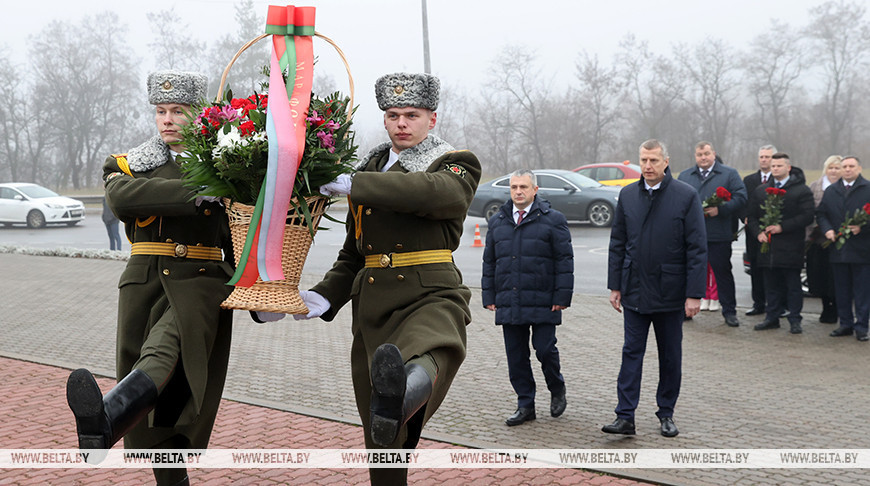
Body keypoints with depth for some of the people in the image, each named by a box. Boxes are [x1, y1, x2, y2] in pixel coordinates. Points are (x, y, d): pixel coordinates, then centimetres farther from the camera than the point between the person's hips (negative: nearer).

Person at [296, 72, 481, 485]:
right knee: (381, 441, 5)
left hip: (430, 298, -6)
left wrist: (352, 184, -20)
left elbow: (437, 191, -20)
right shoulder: (369, 172, 23)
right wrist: (325, 297, 8)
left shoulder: (457, 165, 6)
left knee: (433, 352, -43)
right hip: (372, 309, 6)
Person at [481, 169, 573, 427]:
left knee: (545, 349, -4)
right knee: (516, 356, 5)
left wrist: (562, 297, -8)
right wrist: (489, 297, 11)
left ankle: (557, 389, 24)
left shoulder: (553, 220, 0)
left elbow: (564, 260, -2)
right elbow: (489, 261, 17)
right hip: (509, 304, 4)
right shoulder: (497, 222, 13)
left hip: (542, 303, -4)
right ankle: (525, 405, 15)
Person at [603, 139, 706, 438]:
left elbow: (697, 248, -7)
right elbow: (617, 243, 10)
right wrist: (615, 286, 5)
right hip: (634, 291, 2)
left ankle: (666, 414, 22)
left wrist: (694, 294, -11)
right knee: (631, 352, 1)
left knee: (671, 356, 9)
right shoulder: (628, 195, 5)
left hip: (670, 292, -2)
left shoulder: (686, 196, -6)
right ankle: (625, 416, 2)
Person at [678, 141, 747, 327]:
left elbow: (740, 198, -4)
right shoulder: (684, 176, 14)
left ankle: (729, 312, 13)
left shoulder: (730, 174, 4)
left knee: (723, 273, 4)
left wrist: (720, 209, -16)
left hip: (718, 235, -2)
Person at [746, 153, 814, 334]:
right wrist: (758, 232, -5)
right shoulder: (760, 191, 14)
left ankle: (795, 320, 8)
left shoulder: (802, 190, -1)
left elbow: (807, 217, -10)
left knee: (793, 285, 1)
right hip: (768, 245, 4)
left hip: (791, 248, -4)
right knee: (772, 284, 10)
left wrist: (782, 227, -16)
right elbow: (752, 217, 14)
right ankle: (772, 318, 17)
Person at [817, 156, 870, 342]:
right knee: (842, 290, 10)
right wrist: (827, 230, -4)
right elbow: (821, 214, 13)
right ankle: (846, 324, 18)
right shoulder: (831, 191, 13)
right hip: (838, 250, 4)